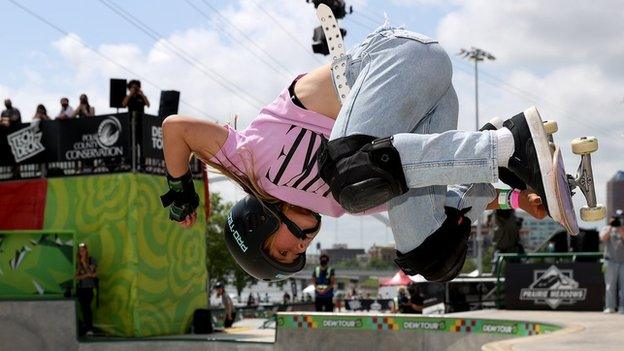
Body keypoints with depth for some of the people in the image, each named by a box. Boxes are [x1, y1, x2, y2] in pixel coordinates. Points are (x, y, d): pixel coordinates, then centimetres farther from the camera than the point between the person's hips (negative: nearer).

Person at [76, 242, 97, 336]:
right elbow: (77, 277, 3)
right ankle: (87, 329, 4)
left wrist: (84, 263, -9)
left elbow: (90, 272, -8)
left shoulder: (92, 260, 2)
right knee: (84, 308, -1)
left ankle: (90, 329, -22)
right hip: (80, 288, 3)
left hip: (89, 287, -3)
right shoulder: (78, 263, 9)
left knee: (87, 307, -18)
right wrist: (87, 275, -10)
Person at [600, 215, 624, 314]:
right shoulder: (606, 229, 10)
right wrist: (610, 227, -8)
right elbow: (603, 238, -10)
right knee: (610, 285, -4)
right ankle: (610, 307, -3)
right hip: (611, 261, -1)